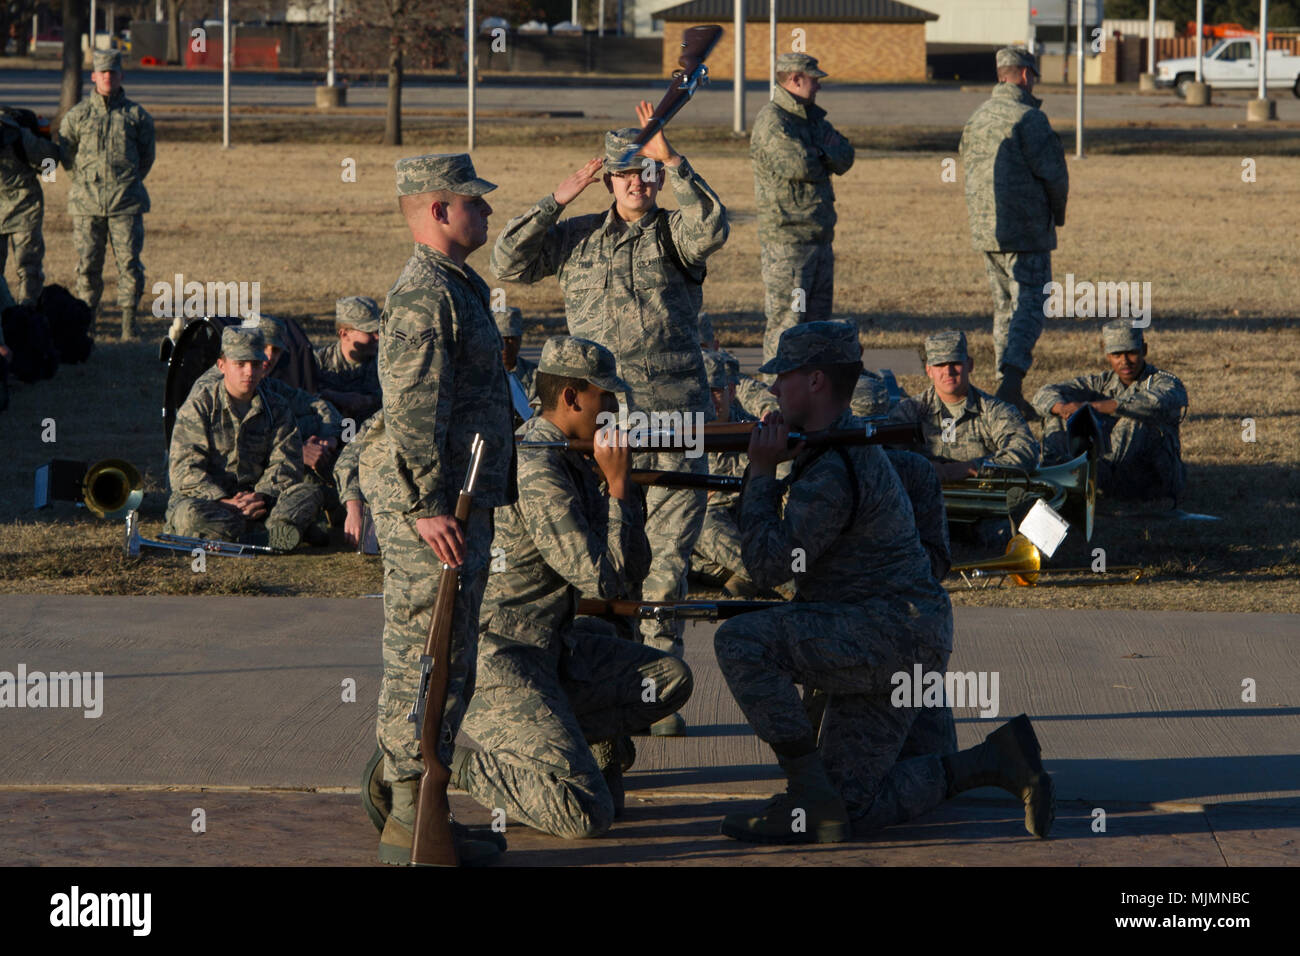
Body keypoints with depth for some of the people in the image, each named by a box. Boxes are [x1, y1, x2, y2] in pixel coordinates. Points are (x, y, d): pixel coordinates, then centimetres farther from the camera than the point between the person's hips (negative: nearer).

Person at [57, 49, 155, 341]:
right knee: (87, 265, 0)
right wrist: (87, 180, 13)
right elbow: (65, 155, 15)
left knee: (129, 262, -4)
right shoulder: (77, 115, 7)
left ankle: (129, 323, 3)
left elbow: (146, 157, 16)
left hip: (126, 202, -1)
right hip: (87, 203, 1)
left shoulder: (136, 115, 6)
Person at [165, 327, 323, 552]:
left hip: (255, 499, 3)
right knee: (189, 514, -38)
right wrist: (226, 503, -24)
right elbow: (184, 468, -11)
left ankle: (278, 531, -47)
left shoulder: (275, 409, 9)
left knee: (309, 492, -20)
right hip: (208, 498, -3)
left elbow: (285, 464, 1)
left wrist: (261, 496, -21)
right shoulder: (199, 405, -3)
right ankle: (274, 539, -43)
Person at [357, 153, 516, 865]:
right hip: (430, 507, -11)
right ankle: (412, 822, -4)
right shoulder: (424, 293, -16)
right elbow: (412, 407, -22)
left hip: (459, 499, 11)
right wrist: (428, 505, -25)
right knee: (428, 659, -7)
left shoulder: (454, 286, 18)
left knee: (434, 662, 14)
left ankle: (406, 804, 20)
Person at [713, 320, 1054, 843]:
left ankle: (808, 797, -19)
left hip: (894, 636, -11)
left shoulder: (832, 471, -19)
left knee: (740, 641, -23)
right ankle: (995, 761, 9)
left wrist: (762, 472, -13)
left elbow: (769, 564, -22)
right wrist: (769, 468, 10)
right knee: (853, 806, 9)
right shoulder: (852, 441, 15)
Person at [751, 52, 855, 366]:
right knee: (786, 320, -9)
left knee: (817, 318, 13)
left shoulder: (812, 119, 17)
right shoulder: (772, 123, -13)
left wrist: (817, 152, -13)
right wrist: (825, 156, -4)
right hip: (787, 237, -9)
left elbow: (845, 159, 7)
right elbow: (799, 166, -25)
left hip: (819, 235, 9)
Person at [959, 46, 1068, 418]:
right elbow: (1054, 174, -15)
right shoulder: (1028, 117, -13)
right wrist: (1058, 211, 4)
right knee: (1030, 305, -6)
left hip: (985, 230, 7)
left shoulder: (976, 119, 12)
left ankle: (1008, 389, 15)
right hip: (1026, 232, -7)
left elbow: (968, 170, 19)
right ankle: (1010, 383, -21)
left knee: (1005, 306, 15)